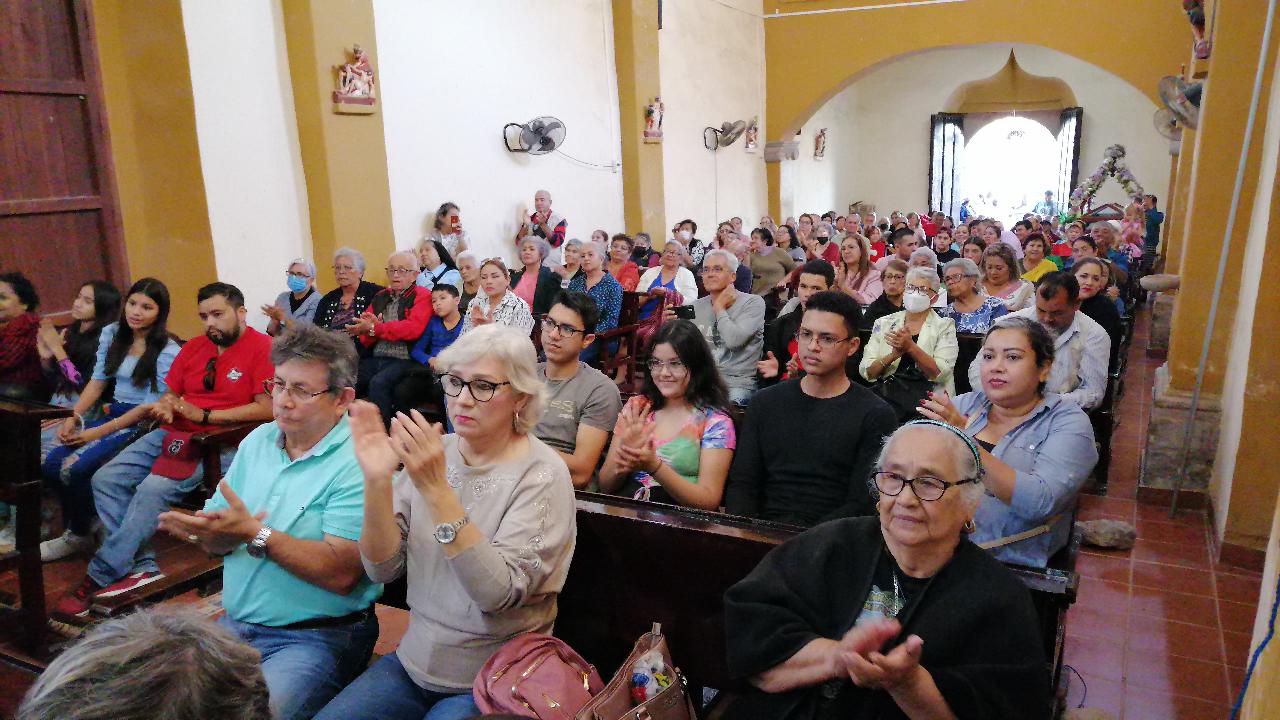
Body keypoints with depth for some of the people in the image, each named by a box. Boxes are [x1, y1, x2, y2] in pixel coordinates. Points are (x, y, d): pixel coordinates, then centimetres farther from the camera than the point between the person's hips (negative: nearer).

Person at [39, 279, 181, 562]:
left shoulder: (167, 352, -12)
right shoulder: (112, 334, 9)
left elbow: (151, 406, -14)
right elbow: (97, 381, 12)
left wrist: (99, 432, -16)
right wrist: (74, 416, -3)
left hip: (142, 423, -7)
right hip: (111, 412, 7)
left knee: (73, 468, -23)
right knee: (46, 460, -13)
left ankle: (80, 535, 4)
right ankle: (79, 523, 8)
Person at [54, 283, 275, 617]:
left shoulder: (262, 348, -9)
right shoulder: (193, 347, 15)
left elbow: (267, 408, -17)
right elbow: (171, 394, 22)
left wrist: (205, 415, -16)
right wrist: (164, 407, -4)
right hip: (173, 432, 8)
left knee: (153, 490, -25)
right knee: (106, 479, -6)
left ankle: (99, 577, -10)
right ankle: (142, 566, -10)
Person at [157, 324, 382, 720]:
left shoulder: (356, 463, -16)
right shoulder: (257, 441, 7)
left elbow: (342, 574, -23)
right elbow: (215, 541, 9)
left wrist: (255, 533, -26)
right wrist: (209, 531, -14)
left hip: (321, 635, -6)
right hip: (235, 622, 7)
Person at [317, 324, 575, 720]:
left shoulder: (542, 475, -16)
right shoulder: (432, 452, -2)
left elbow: (498, 593, -27)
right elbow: (383, 569, -5)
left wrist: (436, 489, -33)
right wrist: (377, 482, -21)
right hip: (414, 662, 5)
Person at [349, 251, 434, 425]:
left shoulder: (422, 295, 2)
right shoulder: (380, 297, 19)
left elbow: (414, 328, -16)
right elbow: (365, 338, 18)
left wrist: (375, 329, -12)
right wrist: (371, 330, -7)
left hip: (404, 360, -6)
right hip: (375, 359, 6)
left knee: (378, 383, -31)